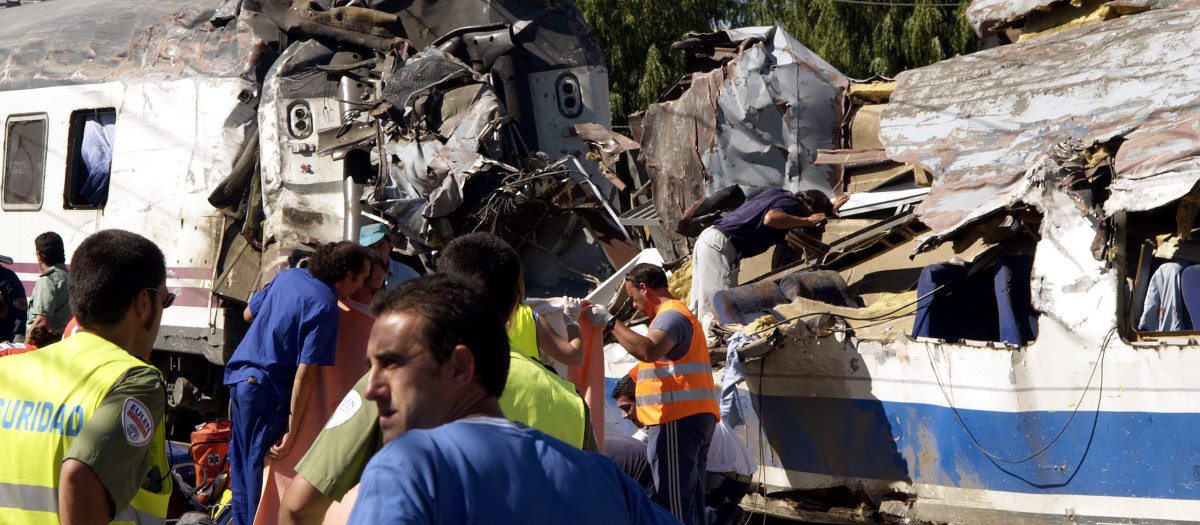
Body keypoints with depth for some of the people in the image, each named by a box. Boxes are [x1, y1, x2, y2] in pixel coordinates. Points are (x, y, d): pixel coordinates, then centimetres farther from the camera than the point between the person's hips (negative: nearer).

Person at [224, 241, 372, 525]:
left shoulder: (288, 275, 6)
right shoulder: (324, 305, -17)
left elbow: (249, 313, 21)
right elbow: (306, 374, -21)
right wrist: (292, 430, -20)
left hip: (239, 376, 8)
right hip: (267, 389, -8)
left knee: (241, 464, 16)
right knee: (261, 468, 0)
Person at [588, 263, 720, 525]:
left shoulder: (671, 314, -8)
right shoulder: (679, 313, 27)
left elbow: (648, 351, -27)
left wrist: (610, 322, -19)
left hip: (678, 419, -11)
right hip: (696, 416, 11)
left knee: (674, 503, -15)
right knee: (690, 502, 12)